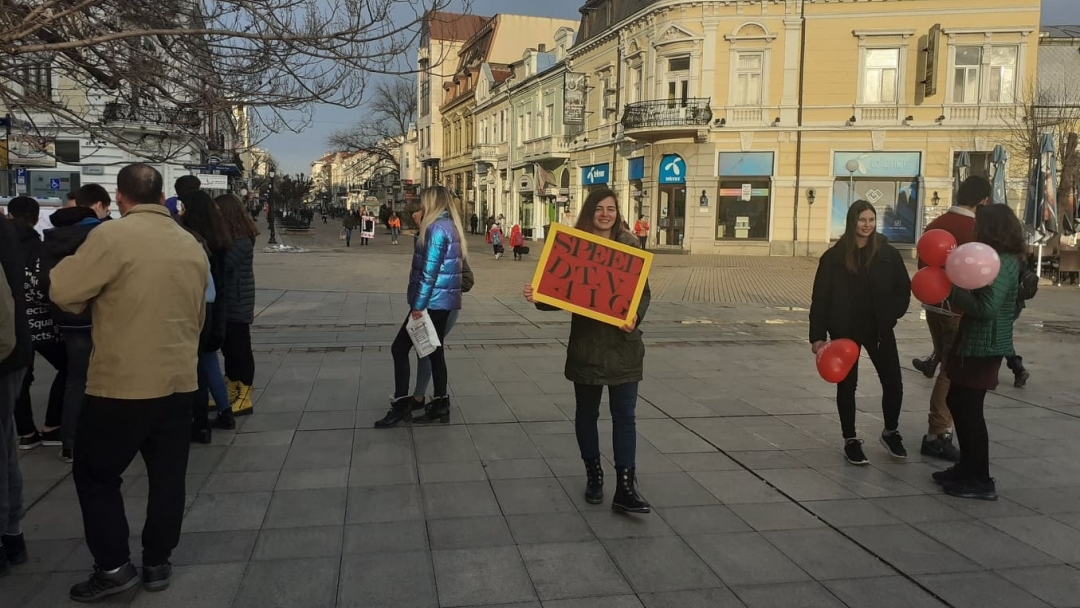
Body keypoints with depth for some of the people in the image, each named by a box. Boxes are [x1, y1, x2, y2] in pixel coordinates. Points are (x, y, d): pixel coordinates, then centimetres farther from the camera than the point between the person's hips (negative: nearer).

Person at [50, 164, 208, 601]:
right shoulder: (192, 245, 6)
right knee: (167, 476, 13)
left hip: (122, 382, -5)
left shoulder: (111, 235, -13)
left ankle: (114, 566, 13)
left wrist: (72, 262, 10)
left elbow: (64, 293, -10)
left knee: (95, 473, 12)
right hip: (179, 379, 5)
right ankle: (157, 563, 23)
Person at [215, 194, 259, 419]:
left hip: (237, 305, -9)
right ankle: (230, 394, 26)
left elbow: (220, 265, -25)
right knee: (228, 348, 15)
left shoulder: (241, 242, -18)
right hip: (227, 304, 9)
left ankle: (245, 399, 7)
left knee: (240, 349, -2)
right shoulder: (231, 238, 12)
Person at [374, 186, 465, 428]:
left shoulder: (437, 228, -16)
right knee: (434, 350, 13)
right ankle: (440, 405, 17)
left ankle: (401, 405, -1)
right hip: (443, 301, 10)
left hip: (432, 301, -10)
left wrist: (419, 304, -19)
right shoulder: (451, 226, 13)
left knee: (399, 348, -2)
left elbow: (430, 270, -21)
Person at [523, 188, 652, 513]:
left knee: (624, 415, 0)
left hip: (624, 345, 0)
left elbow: (644, 292, 1)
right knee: (586, 412, 12)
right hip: (586, 344, 0)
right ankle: (593, 475, 30)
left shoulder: (629, 245, 1)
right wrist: (538, 297, -18)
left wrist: (635, 317, -18)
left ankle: (625, 487, 4)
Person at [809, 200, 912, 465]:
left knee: (893, 382, 2)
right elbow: (820, 297, -6)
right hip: (845, 329, -1)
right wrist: (818, 335, -11)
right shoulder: (834, 256, -6)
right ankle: (850, 440, 20)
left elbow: (904, 288, 7)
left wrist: (892, 314, -8)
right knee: (847, 385, 6)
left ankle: (891, 432, 27)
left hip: (879, 328, 2)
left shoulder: (888, 254, -2)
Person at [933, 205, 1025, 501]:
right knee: (957, 402, 18)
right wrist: (956, 281, 3)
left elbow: (986, 308, -25)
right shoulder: (999, 259, 13)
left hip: (983, 346, -10)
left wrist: (952, 291, -16)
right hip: (974, 343, 10)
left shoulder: (1001, 263, -19)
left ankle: (981, 480, 7)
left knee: (969, 409, -3)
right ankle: (968, 466, 30)